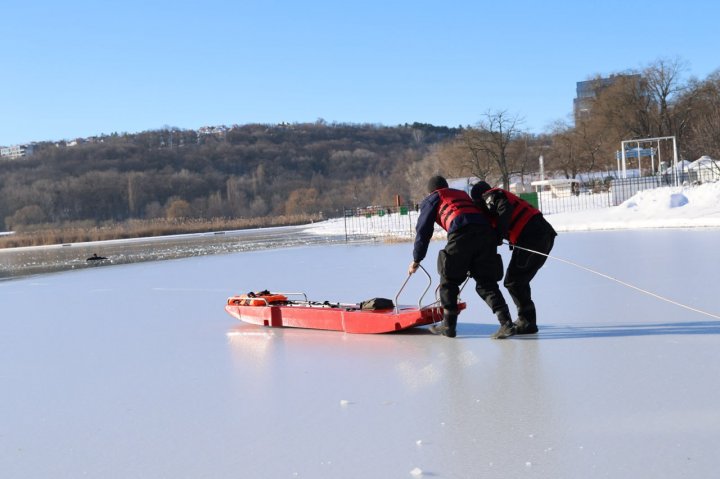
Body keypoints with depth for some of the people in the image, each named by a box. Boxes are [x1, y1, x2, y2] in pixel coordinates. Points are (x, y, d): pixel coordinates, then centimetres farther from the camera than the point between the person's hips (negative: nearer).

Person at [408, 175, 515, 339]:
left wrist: (416, 259, 25)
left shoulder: (431, 200, 23)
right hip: (486, 232, 5)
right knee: (486, 282, 10)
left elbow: (423, 230, 17)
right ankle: (506, 322, -4)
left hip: (461, 234, -5)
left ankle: (448, 325, 13)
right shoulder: (463, 194, 39)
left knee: (449, 280, 11)